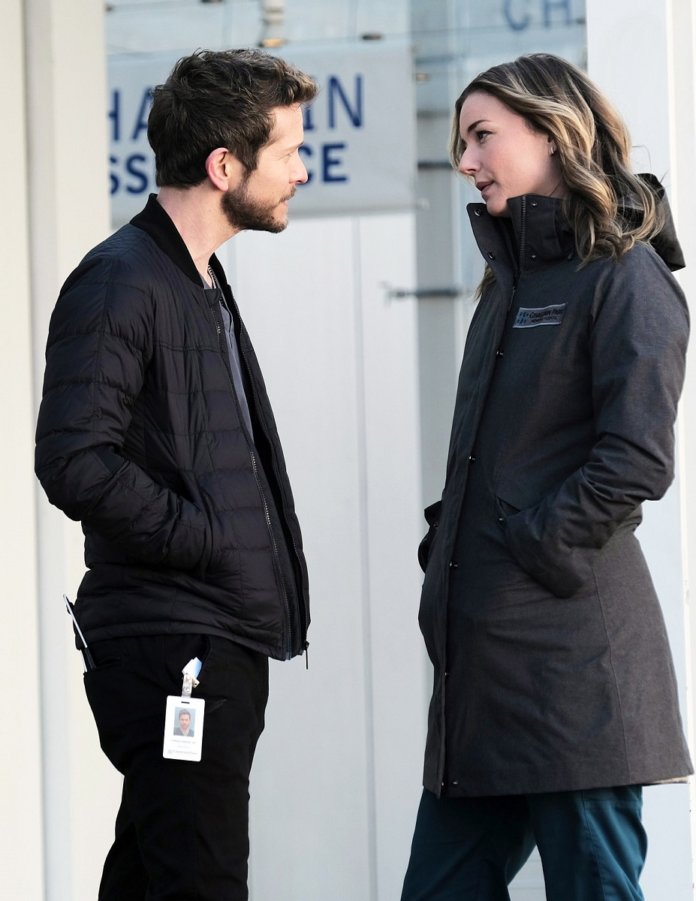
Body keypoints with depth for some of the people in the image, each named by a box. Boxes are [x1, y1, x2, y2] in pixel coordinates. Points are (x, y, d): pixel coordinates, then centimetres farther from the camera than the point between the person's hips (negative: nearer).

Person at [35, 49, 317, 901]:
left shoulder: (202, 284, 20)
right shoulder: (119, 282, -12)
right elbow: (75, 463, -22)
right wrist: (211, 539, -16)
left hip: (221, 644, 10)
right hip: (168, 646, -10)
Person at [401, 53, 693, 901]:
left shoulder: (624, 279, -7)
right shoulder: (511, 283, 20)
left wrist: (533, 553, -15)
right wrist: (447, 554, 7)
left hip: (573, 664, -9)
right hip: (483, 659, 9)